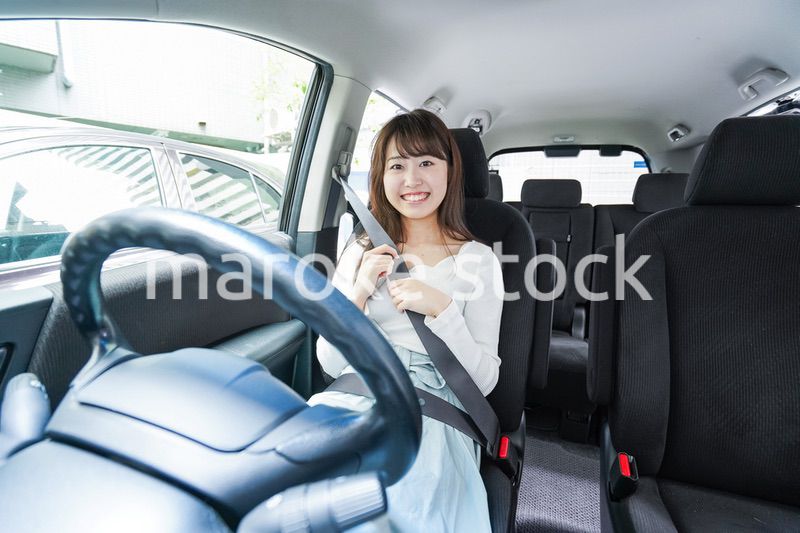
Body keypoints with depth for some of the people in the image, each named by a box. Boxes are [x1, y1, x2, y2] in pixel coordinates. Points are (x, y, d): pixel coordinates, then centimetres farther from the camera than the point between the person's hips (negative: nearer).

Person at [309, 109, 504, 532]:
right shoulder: (361, 252, 10)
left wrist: (441, 309, -16)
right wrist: (358, 294, -9)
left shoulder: (476, 259, 2)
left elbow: (483, 380, -2)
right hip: (353, 395, 3)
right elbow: (331, 364, 6)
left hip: (430, 404, -2)